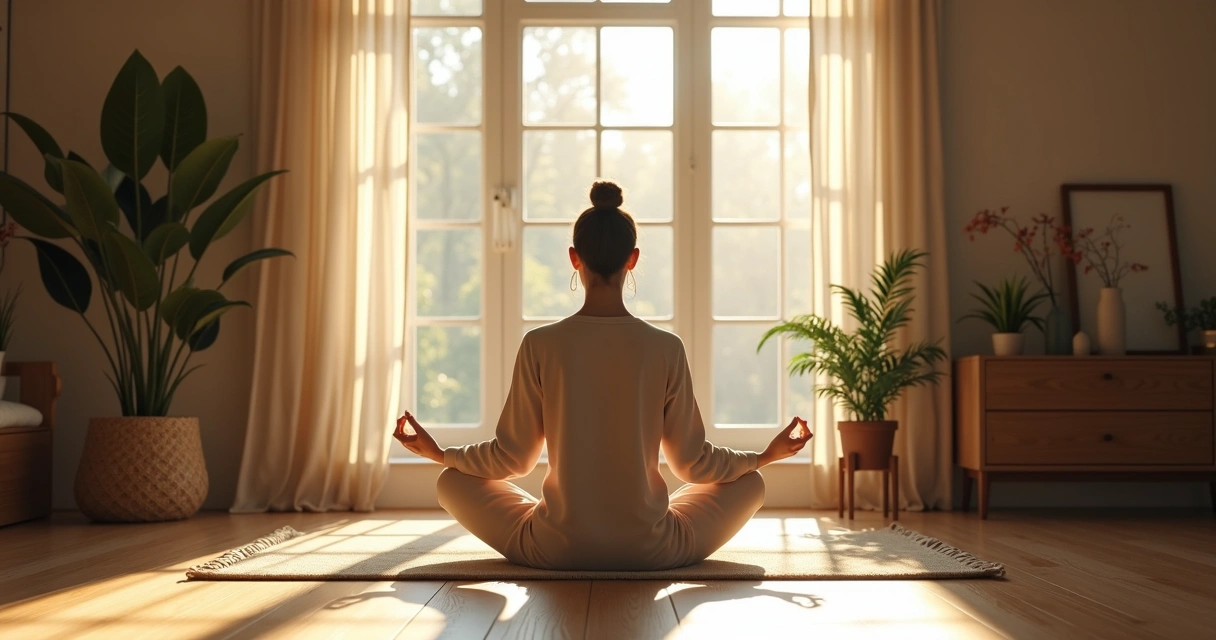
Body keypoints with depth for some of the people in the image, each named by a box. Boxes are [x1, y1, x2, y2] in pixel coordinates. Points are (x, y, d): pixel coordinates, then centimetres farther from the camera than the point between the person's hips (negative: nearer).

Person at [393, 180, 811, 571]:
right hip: (651, 550, 1)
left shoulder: (540, 346, -8)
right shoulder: (666, 349, -7)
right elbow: (691, 462, 2)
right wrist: (766, 456, 18)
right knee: (750, 483, 25)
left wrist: (439, 453, 19)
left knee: (453, 482, 23)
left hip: (555, 549, 0)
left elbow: (511, 457, 1)